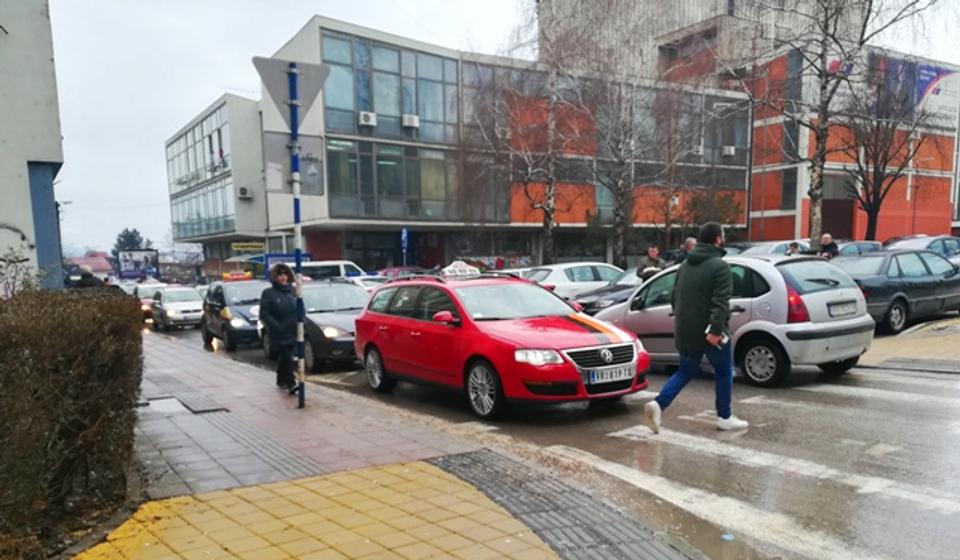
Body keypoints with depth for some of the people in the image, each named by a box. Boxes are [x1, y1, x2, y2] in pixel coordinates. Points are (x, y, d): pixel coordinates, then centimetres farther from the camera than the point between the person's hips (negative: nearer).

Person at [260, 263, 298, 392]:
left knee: (284, 357, 15)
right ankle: (291, 384, -11)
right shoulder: (268, 293, -5)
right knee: (286, 357, -11)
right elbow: (264, 314, -9)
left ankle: (281, 381, 29)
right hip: (279, 334, -5)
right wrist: (276, 326, -18)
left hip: (292, 332, 5)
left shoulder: (293, 291, 9)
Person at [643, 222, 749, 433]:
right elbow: (720, 301, -22)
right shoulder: (719, 266, -11)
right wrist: (716, 329, -26)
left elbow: (675, 296, 19)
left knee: (685, 371, 14)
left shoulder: (685, 265, 13)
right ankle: (724, 417, 20)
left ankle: (658, 404, -4)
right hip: (709, 332, -6)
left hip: (685, 331, 7)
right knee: (724, 372, 12)